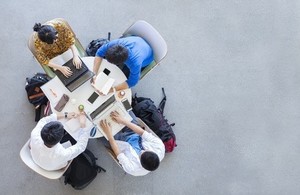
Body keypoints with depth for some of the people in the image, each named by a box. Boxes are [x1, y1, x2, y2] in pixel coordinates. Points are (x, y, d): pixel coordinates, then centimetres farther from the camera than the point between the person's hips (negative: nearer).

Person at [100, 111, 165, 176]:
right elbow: (142, 132, -31)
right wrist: (124, 121, -30)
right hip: (136, 136, 3)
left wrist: (109, 134, -28)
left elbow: (117, 153, -29)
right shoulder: (160, 148, -38)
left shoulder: (132, 168, -43)